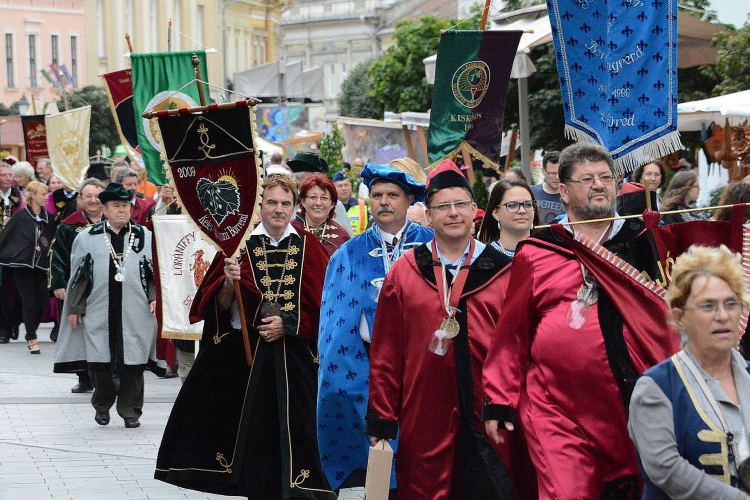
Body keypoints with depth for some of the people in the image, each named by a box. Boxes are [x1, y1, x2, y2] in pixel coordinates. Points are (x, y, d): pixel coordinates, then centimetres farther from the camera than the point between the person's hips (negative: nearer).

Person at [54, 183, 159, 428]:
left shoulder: (146, 237, 7)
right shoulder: (87, 238, 5)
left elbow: (156, 272, 12)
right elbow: (78, 275, 9)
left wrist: (154, 298, 0)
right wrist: (74, 307, 7)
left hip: (136, 313, 0)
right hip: (98, 313, 0)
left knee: (132, 362, 1)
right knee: (98, 361, 2)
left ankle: (130, 410, 14)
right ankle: (102, 405, 23)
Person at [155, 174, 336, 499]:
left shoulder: (308, 247, 4)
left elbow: (321, 305, 4)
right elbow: (220, 308, 0)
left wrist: (288, 324, -10)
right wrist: (229, 282, -19)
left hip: (293, 358, 0)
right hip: (246, 354, 0)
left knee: (289, 434, -2)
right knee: (252, 433, 1)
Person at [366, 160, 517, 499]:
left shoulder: (501, 272, 5)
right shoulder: (404, 273, 5)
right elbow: (385, 353, 5)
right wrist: (382, 419, 3)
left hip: (487, 421, 0)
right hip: (424, 420, 0)